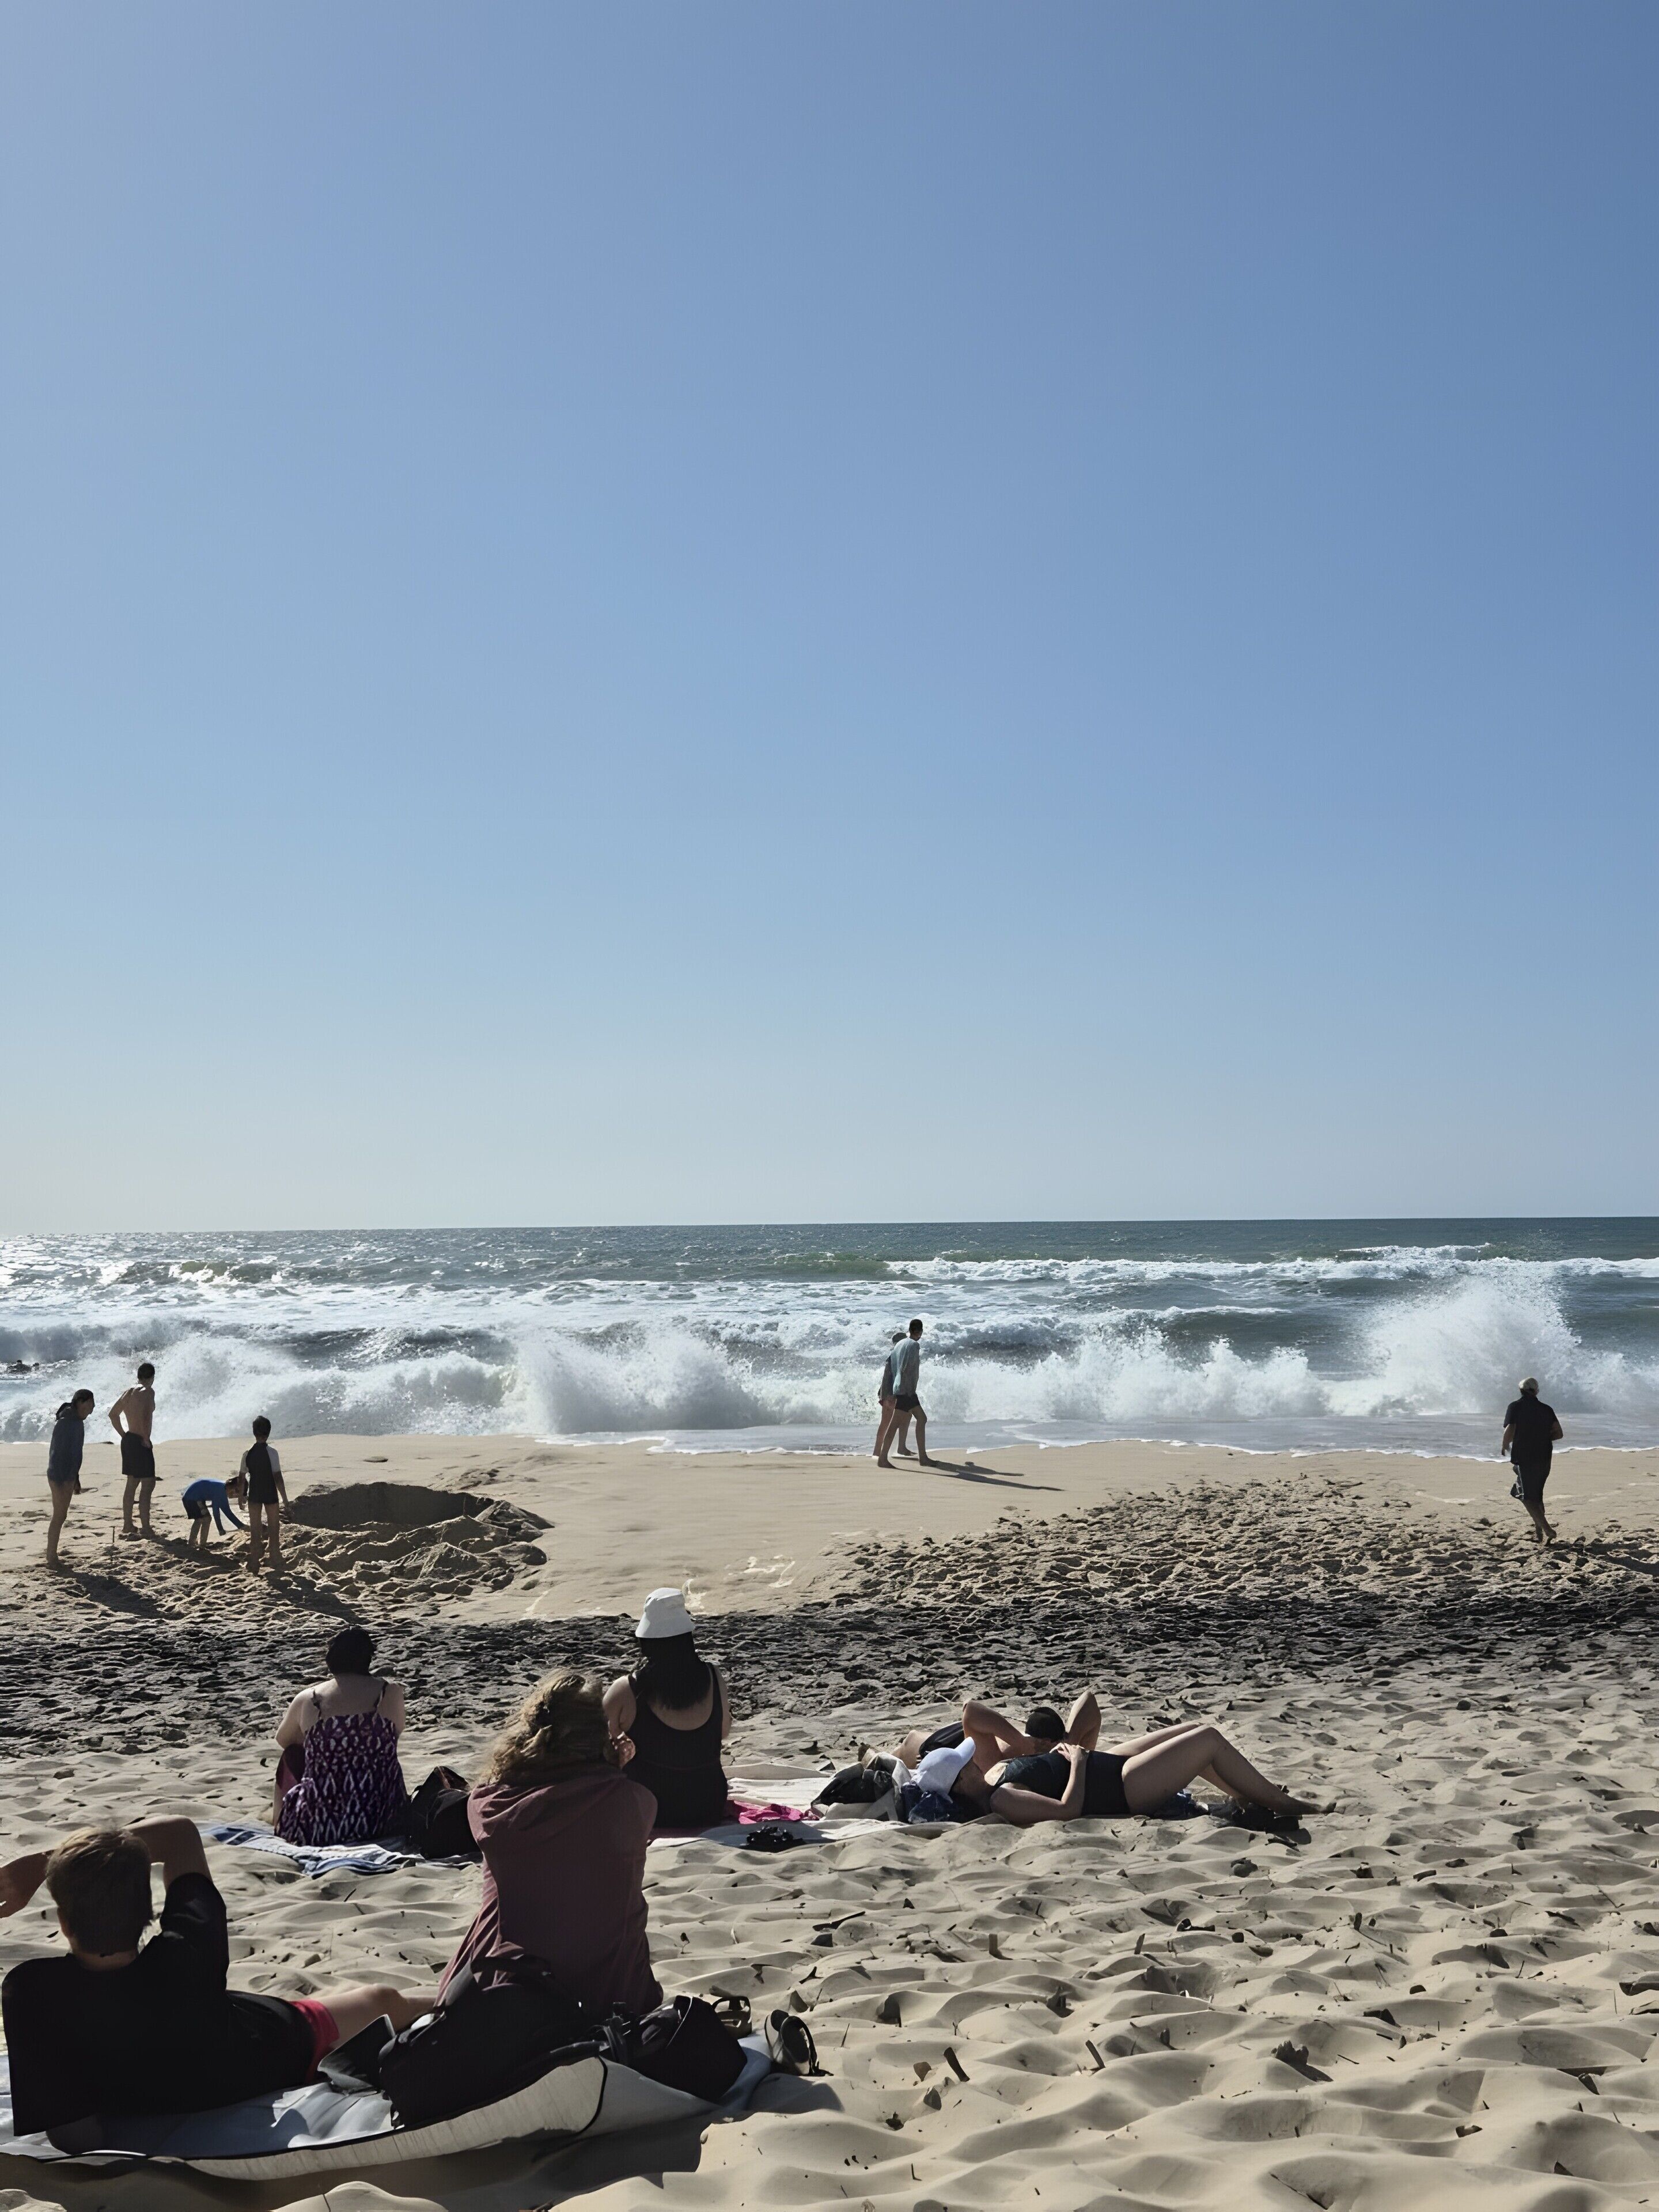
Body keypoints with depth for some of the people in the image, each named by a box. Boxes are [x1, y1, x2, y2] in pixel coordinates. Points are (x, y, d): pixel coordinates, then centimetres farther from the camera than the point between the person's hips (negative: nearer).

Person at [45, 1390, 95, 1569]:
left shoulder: (77, 1422, 10)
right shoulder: (64, 1423, -18)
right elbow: (56, 1453, -20)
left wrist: (76, 1479, 20)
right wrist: (61, 1482, -21)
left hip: (69, 1476, 9)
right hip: (59, 1477, -9)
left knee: (61, 1517, 12)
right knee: (59, 1517, -5)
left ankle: (51, 1556, 18)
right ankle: (52, 1558, 1)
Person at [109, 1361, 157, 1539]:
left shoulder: (128, 1392, 13)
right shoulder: (148, 1392, -13)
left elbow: (113, 1414, 22)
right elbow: (145, 1416, -28)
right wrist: (146, 1440, -18)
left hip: (128, 1440, 9)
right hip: (140, 1442, -9)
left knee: (132, 1484, 17)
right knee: (148, 1484, -4)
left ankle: (127, 1524, 23)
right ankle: (145, 1527, -5)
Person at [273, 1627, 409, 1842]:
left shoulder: (307, 1699, -5)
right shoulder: (390, 1692, -5)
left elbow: (283, 1741, 16)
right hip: (382, 1822, 1)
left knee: (292, 1754, 26)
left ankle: (279, 1821, 42)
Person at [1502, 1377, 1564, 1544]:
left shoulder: (1515, 1406, -4)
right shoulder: (1547, 1409, 9)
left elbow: (1510, 1431, -15)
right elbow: (1558, 1434, 6)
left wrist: (1505, 1446, 5)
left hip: (1524, 1457, -5)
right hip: (1544, 1459, 5)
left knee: (1528, 1498, -4)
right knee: (1537, 1496, 19)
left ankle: (1547, 1530, -19)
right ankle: (1538, 1531, 17)